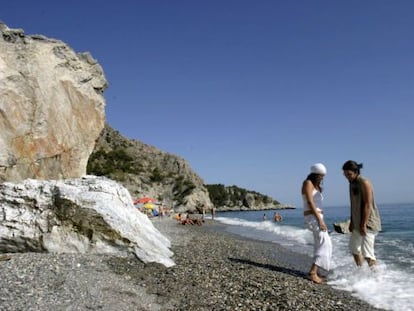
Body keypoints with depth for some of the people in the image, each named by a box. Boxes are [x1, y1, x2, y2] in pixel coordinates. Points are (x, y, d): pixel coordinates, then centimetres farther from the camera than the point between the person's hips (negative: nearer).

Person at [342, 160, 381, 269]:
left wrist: (363, 225, -24)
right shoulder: (352, 183, 9)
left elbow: (368, 205, -22)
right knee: (354, 247, 21)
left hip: (368, 222, -10)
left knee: (366, 252, -16)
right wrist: (352, 222, 14)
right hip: (358, 222, 10)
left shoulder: (364, 183, -17)